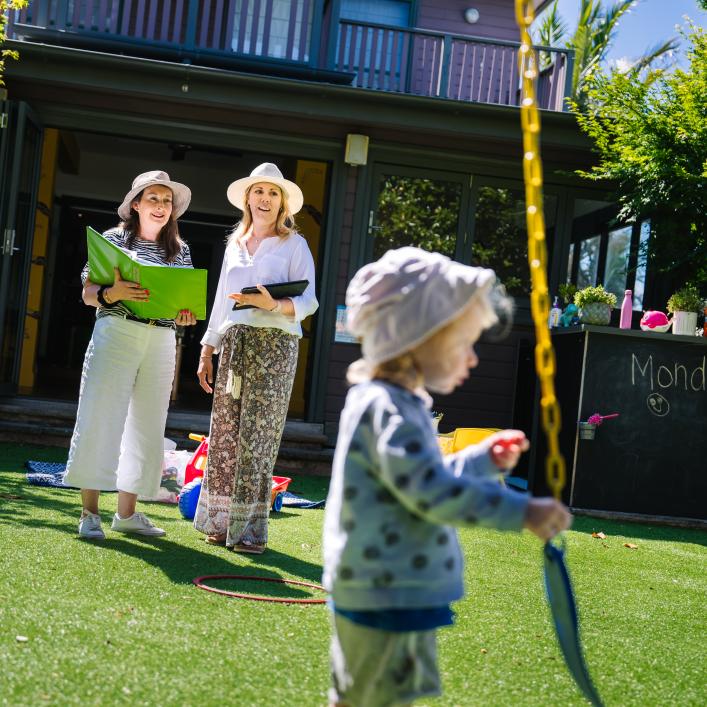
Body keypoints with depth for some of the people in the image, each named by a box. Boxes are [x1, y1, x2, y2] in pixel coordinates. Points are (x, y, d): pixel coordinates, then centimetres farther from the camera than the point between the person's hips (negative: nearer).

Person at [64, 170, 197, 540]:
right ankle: (89, 512, 1)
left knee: (147, 426, 4)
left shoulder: (180, 250, 13)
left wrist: (186, 315, -8)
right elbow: (88, 294, 0)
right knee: (100, 419, -5)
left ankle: (126, 512, 14)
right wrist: (112, 293, -21)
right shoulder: (113, 239, 3)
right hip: (115, 334, -4)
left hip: (161, 343, 4)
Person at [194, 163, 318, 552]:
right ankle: (221, 521, 11)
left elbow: (308, 302, -3)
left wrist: (274, 305, -22)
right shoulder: (234, 246, 19)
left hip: (274, 344, -5)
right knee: (225, 433, 3)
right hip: (234, 343, 5)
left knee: (257, 436, -6)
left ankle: (250, 528, -1)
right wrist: (207, 351, 17)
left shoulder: (294, 245, 4)